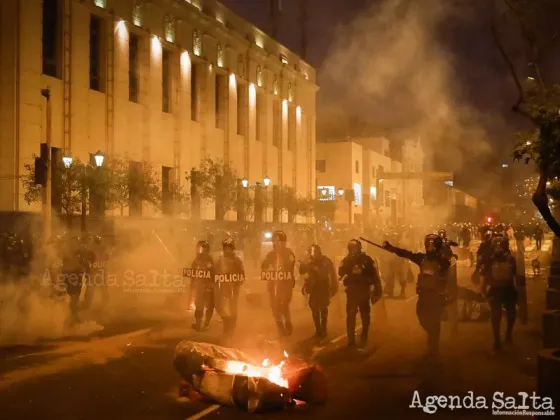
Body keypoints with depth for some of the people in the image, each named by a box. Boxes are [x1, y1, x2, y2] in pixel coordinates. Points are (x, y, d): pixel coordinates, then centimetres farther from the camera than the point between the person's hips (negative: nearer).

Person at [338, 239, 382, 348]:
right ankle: (351, 339, 8)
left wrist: (377, 290, -10)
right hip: (352, 291, 1)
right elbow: (341, 273, -11)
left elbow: (374, 274, -5)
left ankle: (364, 339, 17)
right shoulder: (347, 260, 4)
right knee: (350, 315, -1)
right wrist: (348, 262, -22)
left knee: (365, 315, 6)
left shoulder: (366, 259, -3)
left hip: (364, 291, -1)